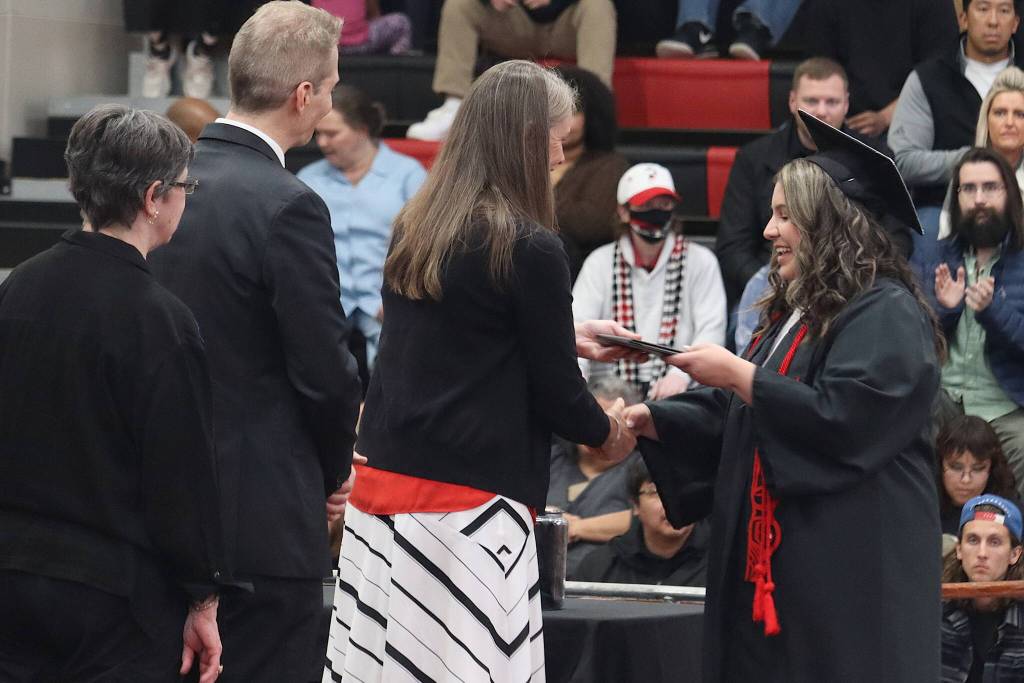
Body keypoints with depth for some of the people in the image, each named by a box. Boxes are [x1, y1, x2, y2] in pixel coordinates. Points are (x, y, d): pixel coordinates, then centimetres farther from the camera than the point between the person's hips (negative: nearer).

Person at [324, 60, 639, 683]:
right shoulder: (530, 250, -12)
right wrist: (608, 432, 15)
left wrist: (563, 337, 33)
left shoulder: (414, 229, 9)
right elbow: (559, 397, -5)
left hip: (382, 486, 7)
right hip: (467, 502, -7)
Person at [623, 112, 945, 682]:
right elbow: (730, 418, 22)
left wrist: (737, 375, -17)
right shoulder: (797, 314, 18)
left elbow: (842, 419, -23)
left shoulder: (887, 316, -12)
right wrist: (652, 419, 8)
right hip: (775, 559, 9)